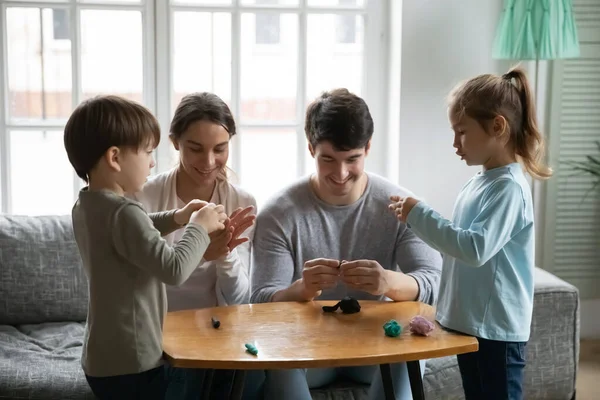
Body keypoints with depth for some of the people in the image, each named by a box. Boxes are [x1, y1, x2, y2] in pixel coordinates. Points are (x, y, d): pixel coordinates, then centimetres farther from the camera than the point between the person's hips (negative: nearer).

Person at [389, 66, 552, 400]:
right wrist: (418, 219, 1)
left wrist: (420, 215, -22)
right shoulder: (479, 183, 9)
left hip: (497, 328, -9)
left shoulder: (509, 187, -19)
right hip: (469, 322, 9)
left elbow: (476, 248, -28)